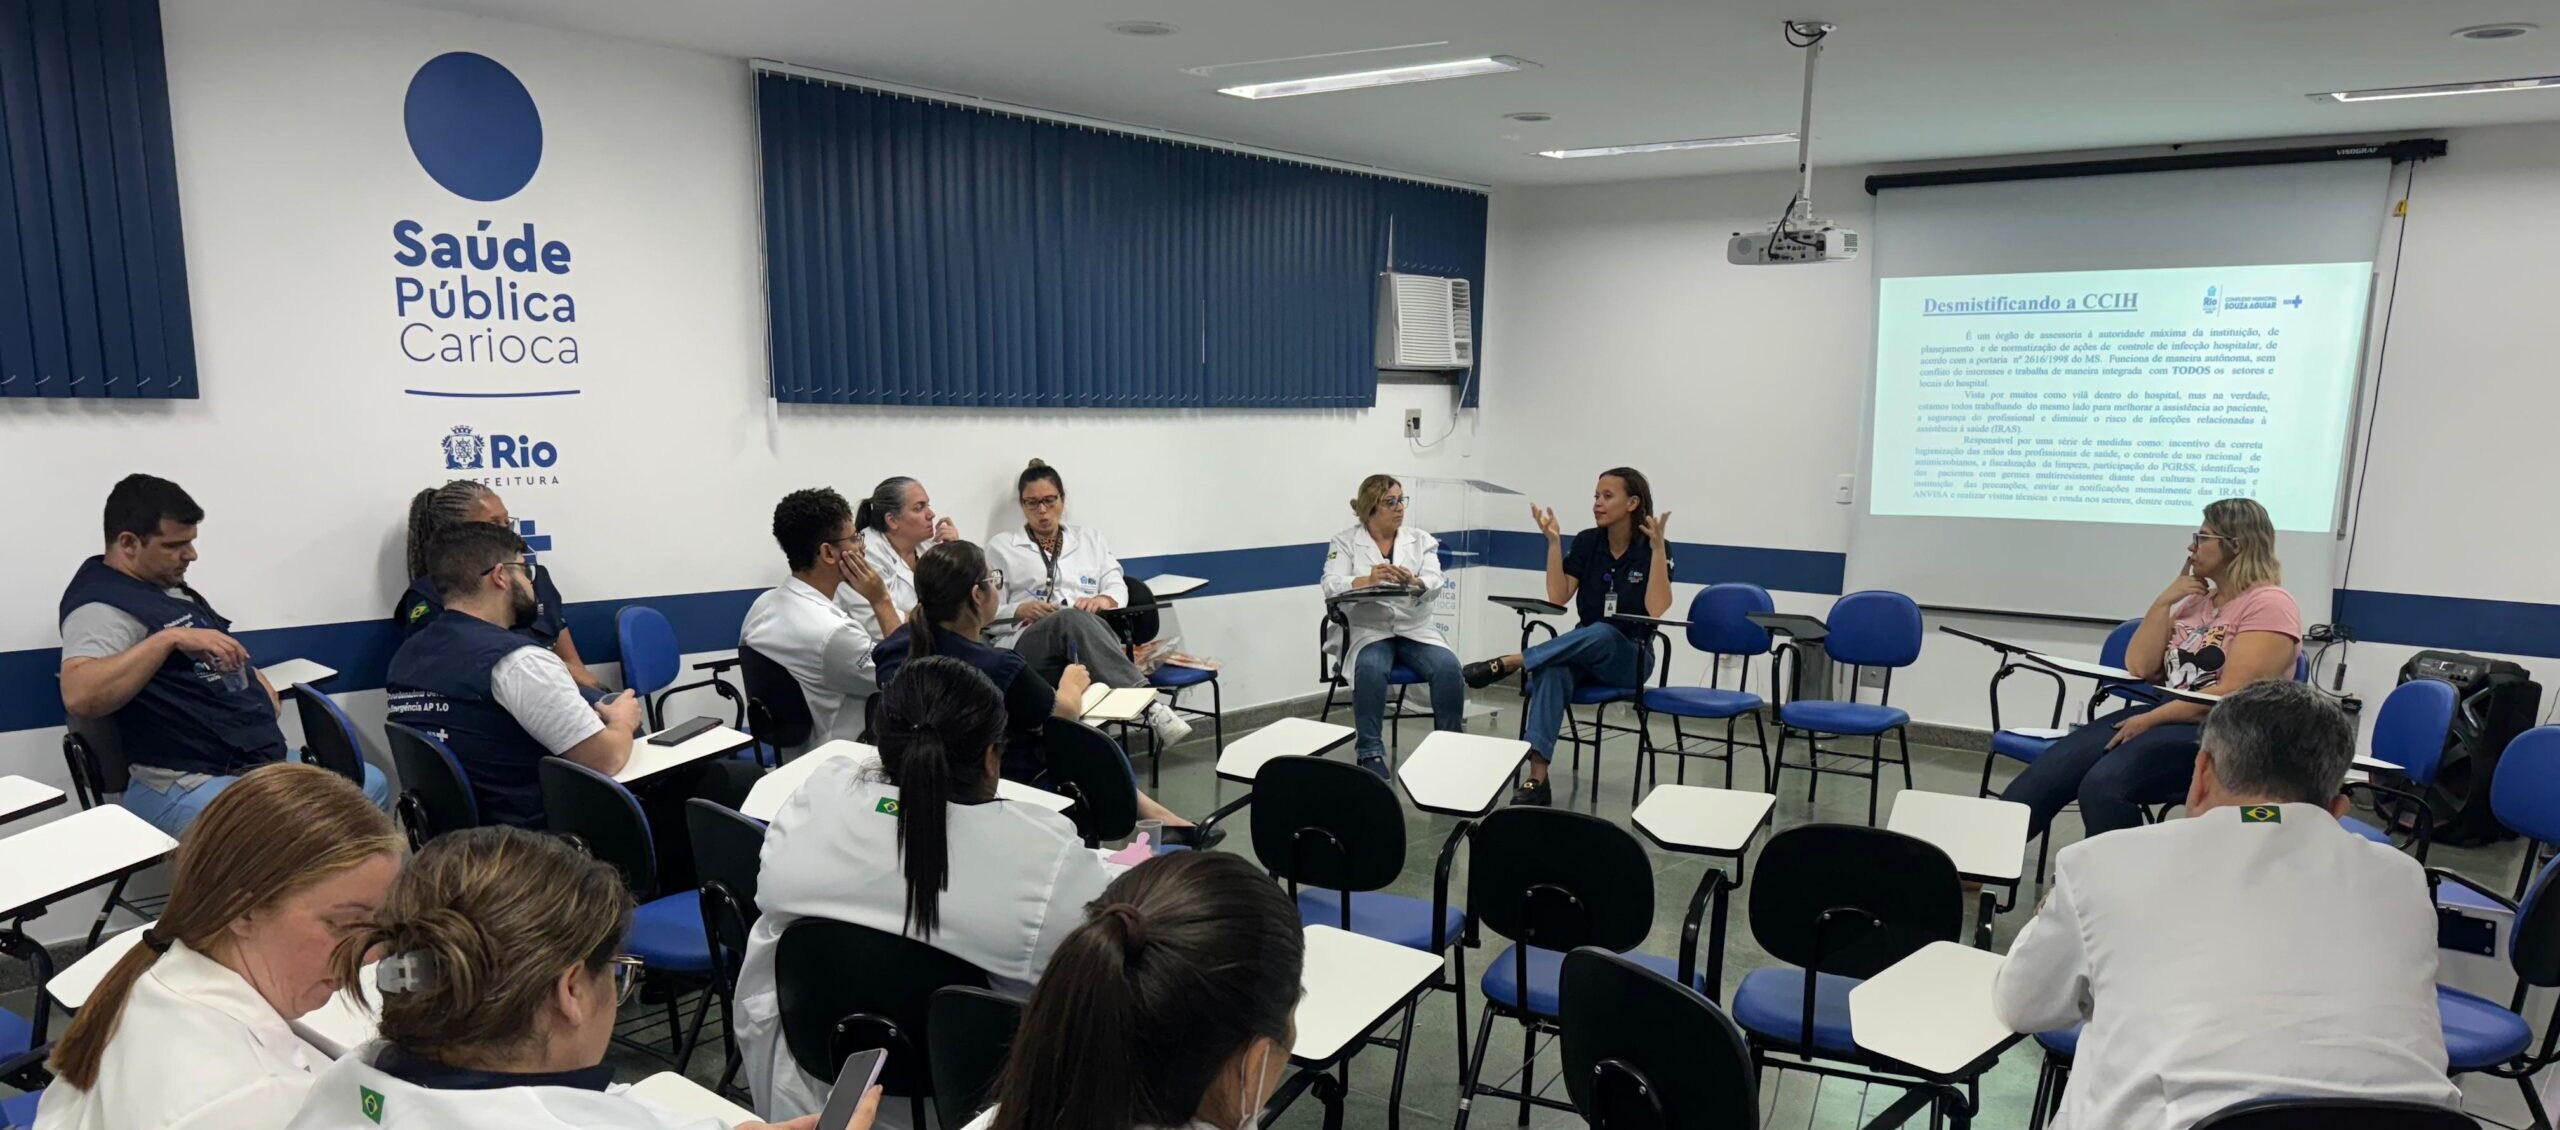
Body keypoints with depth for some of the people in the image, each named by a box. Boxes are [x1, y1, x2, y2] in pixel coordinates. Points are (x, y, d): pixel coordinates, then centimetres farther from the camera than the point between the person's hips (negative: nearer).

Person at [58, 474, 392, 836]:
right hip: (186, 785, -10)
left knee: (371, 785, 13)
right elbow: (79, 696, -32)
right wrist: (168, 637, -33)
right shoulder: (102, 605, -13)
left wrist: (255, 678, 12)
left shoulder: (170, 586, 16)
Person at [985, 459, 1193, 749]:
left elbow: (1118, 587, 15)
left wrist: (1103, 600, -10)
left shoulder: (1089, 538, 26)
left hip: (1090, 636, 2)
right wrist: (1021, 610, -12)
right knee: (1073, 619, -39)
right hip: (1026, 644, -2)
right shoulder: (1001, 546, 17)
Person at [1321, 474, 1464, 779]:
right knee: (1370, 669, -35)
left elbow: (1435, 584, -6)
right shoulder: (1345, 542, 4)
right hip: (1370, 631, -2)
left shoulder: (1421, 540, 10)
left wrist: (1414, 582, -31)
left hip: (1416, 630, 2)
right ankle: (1370, 752, -23)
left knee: (1448, 667, -26)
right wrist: (1367, 580, -32)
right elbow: (1332, 586, -12)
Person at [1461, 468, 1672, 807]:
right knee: (1553, 669, -34)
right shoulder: (1587, 542, 4)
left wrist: (1657, 546, -26)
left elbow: (1656, 610, -21)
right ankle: (1537, 777, -45)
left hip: (1629, 657, -2)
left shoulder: (1656, 548, -6)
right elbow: (1558, 597, -5)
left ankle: (1509, 662, -36)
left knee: (1600, 632, -39)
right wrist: (1553, 541, -11)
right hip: (1583, 651, 3)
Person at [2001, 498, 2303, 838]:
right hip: (2166, 717, 7)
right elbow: (2139, 667, 11)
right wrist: (2164, 601, 5)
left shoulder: (2269, 604, -6)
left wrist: (2149, 720, -18)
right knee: (2049, 772, -16)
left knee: (2103, 786, -33)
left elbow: (2231, 694, -17)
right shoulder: (2198, 599, 19)